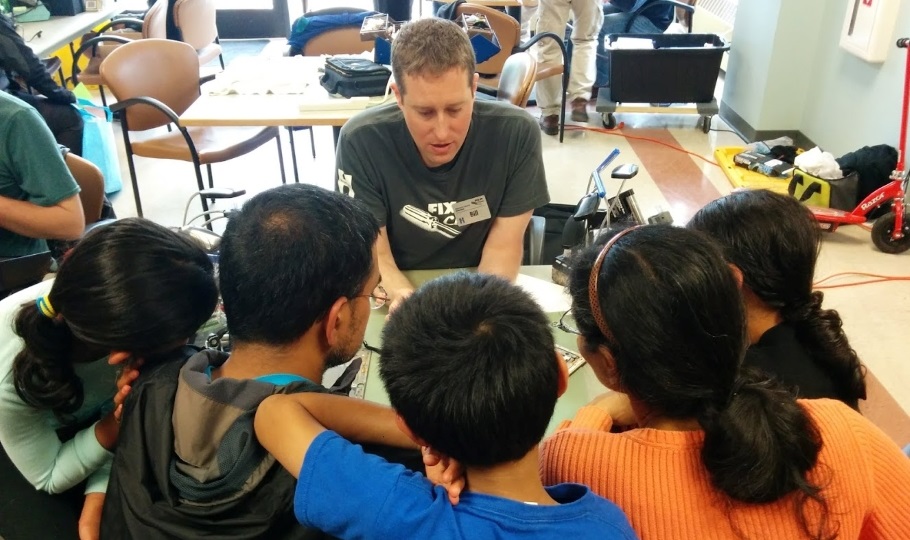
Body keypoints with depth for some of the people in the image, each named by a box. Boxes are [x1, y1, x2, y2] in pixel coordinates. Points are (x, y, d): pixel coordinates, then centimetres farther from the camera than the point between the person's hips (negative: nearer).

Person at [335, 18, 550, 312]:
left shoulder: (516, 133, -17)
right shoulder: (361, 141, -18)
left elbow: (503, 246, -10)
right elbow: (373, 253, -14)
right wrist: (403, 297, -34)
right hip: (402, 286, 0)